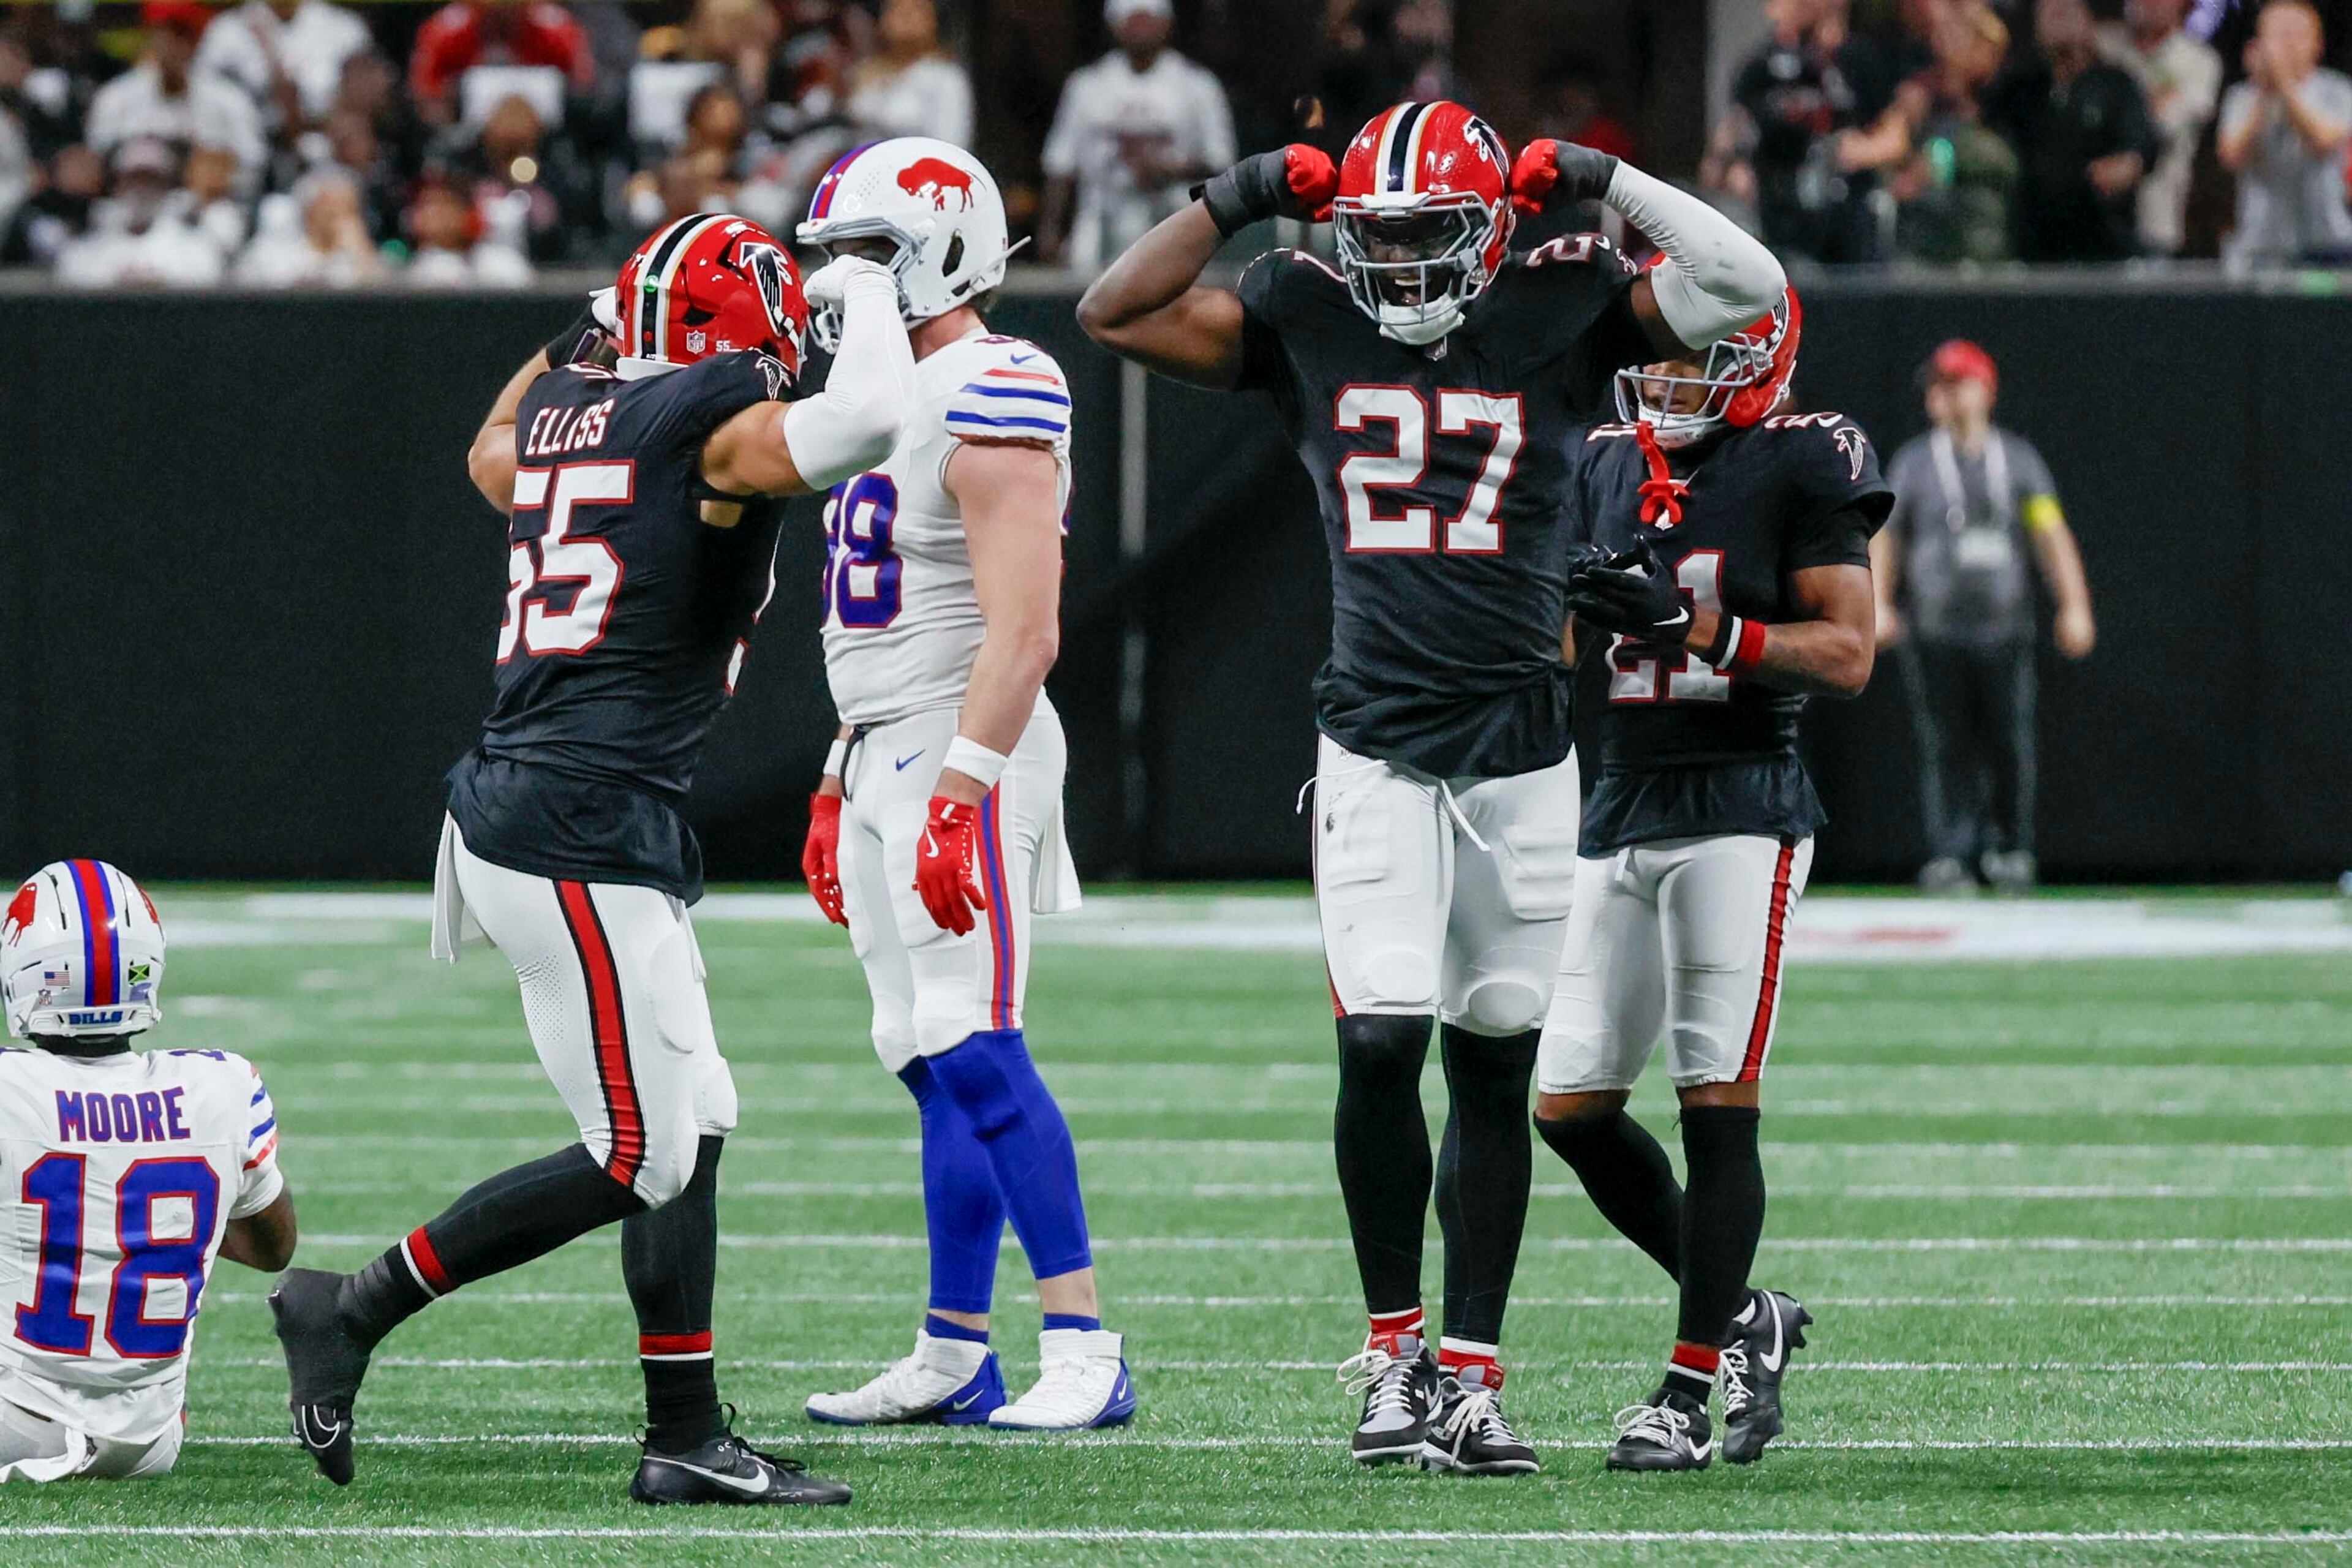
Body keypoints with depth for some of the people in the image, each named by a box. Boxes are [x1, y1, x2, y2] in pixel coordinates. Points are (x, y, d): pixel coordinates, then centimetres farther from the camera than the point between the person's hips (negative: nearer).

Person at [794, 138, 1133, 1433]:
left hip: (962, 751, -9)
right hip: (884, 753, 9)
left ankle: (1083, 1350, -15)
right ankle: (954, 1359, 11)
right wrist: (838, 790, 23)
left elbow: (1022, 630, -21)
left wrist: (961, 793, -26)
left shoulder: (987, 404, -14)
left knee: (975, 1056, -15)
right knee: (937, 1071, 9)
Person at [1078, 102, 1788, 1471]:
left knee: (1495, 1063, 5)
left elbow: (1747, 288, -6)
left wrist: (1603, 183, -8)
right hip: (1376, 742, 0)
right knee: (1380, 1045, -12)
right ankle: (1395, 1347, 5)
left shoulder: (1564, 309, 1)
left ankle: (1472, 1372, 11)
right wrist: (1240, 200, -2)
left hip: (1520, 750, 0)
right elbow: (1116, 314, 5)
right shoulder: (1307, 319, 4)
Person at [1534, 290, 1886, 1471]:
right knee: (1570, 1106, 4)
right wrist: (1580, 614, 0)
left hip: (1741, 811, -7)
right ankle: (1740, 1318, 21)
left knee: (1717, 1098, -9)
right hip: (1618, 807, 7)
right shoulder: (1603, 468, 15)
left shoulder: (1802, 466, -4)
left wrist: (1691, 626, -19)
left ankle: (1693, 1384, -6)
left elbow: (1846, 655, -10)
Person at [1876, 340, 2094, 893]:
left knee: (2009, 742, -3)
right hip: (1932, 633, 0)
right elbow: (1883, 537, 9)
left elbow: (2051, 534, 4)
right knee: (1945, 746, -3)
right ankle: (1950, 853, 0)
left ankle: (2010, 849, 10)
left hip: (2003, 628, 0)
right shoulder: (1914, 463, 9)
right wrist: (1879, 604, -5)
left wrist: (2073, 607, -6)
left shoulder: (2018, 459, 10)